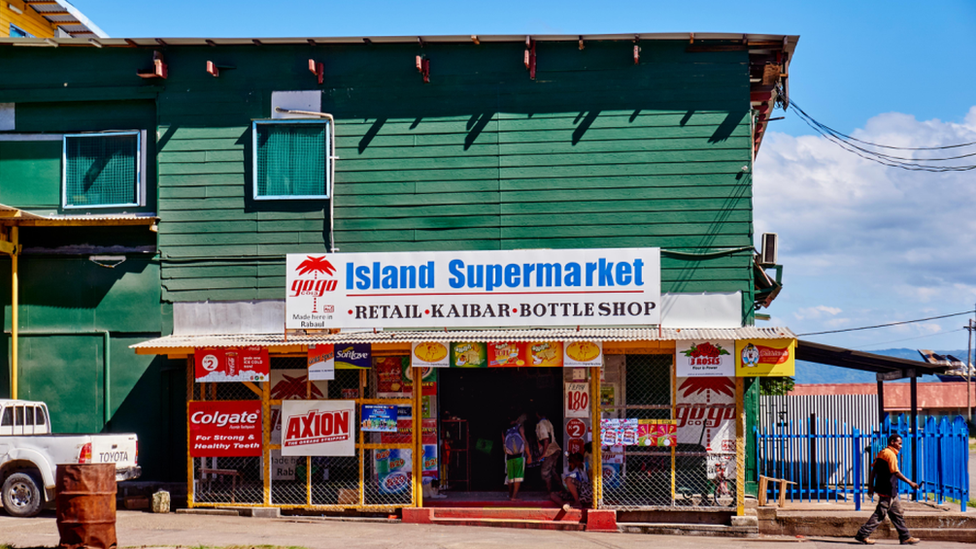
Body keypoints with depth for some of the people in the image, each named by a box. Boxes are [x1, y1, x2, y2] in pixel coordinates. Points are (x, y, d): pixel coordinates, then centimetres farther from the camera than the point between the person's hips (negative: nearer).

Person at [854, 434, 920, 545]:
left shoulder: (882, 452, 14)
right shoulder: (890, 454, -15)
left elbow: (874, 470, 14)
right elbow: (896, 473, -21)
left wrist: (871, 486, 16)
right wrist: (910, 483, -19)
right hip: (888, 490, -10)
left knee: (897, 514, 13)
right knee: (879, 514, -6)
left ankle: (905, 537, 18)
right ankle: (862, 535, -4)